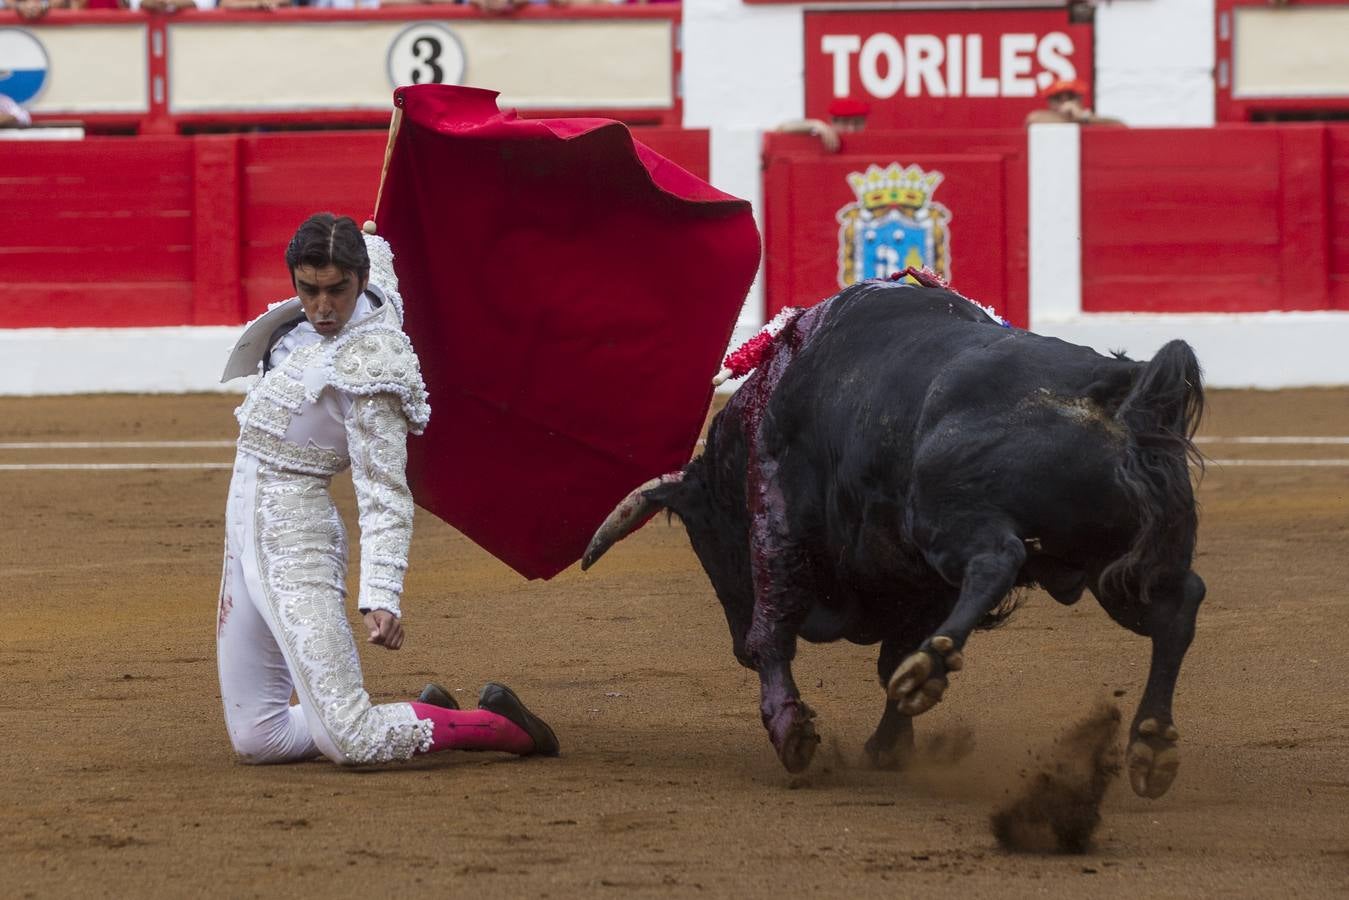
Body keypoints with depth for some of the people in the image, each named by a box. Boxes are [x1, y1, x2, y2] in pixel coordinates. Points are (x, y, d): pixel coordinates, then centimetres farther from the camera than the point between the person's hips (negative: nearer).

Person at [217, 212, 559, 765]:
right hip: (246, 527, 9)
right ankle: (428, 714, 24)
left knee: (354, 742, -15)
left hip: (293, 538, -9)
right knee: (256, 740, 8)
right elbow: (376, 252, 29)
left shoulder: (368, 370, -21)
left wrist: (381, 598, -31)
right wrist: (369, 239, 52)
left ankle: (500, 727, 8)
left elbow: (384, 496, -21)